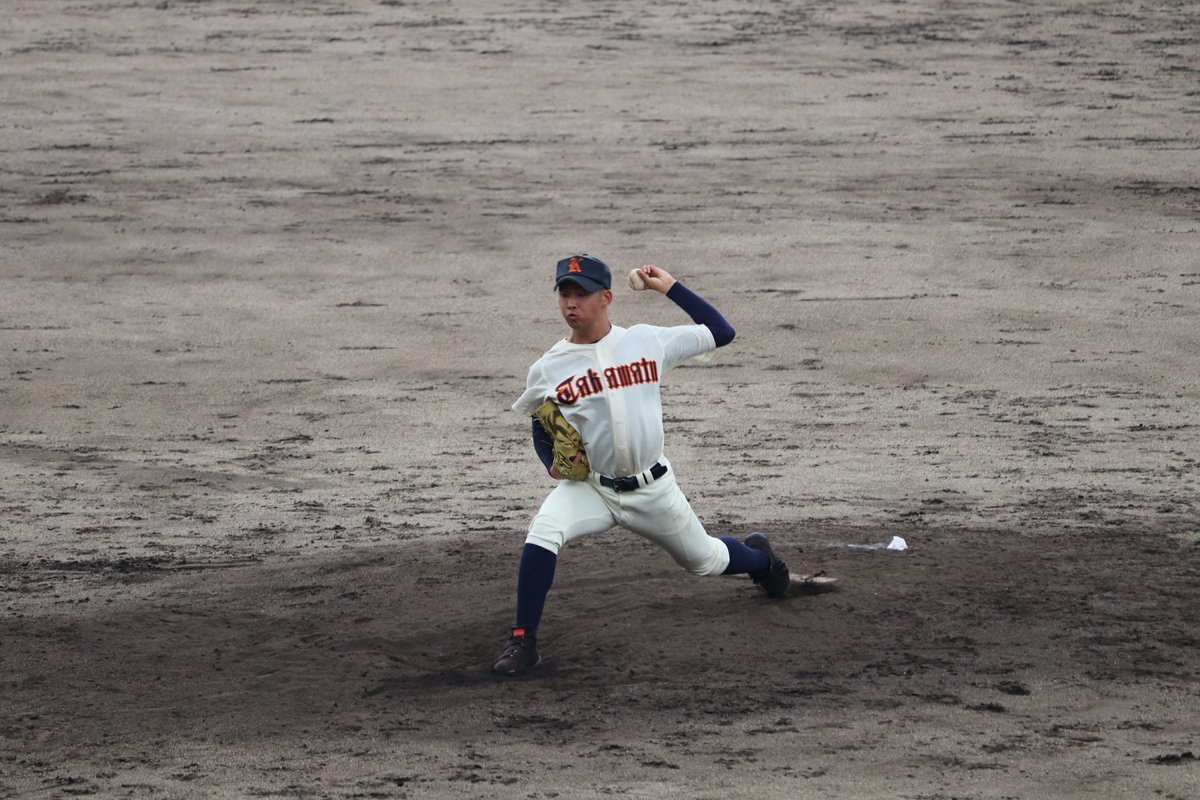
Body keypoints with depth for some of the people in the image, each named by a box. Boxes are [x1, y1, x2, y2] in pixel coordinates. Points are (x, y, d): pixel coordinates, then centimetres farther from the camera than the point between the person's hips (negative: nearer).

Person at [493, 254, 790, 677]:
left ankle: (759, 556, 56)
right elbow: (541, 429, 10)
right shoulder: (548, 369, -5)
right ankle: (523, 642, -21)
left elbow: (721, 333, -1)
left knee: (704, 560, 18)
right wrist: (553, 462, -11)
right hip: (588, 487, -1)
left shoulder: (647, 341, -6)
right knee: (541, 534, -30)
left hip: (652, 489, 1)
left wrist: (670, 288, -5)